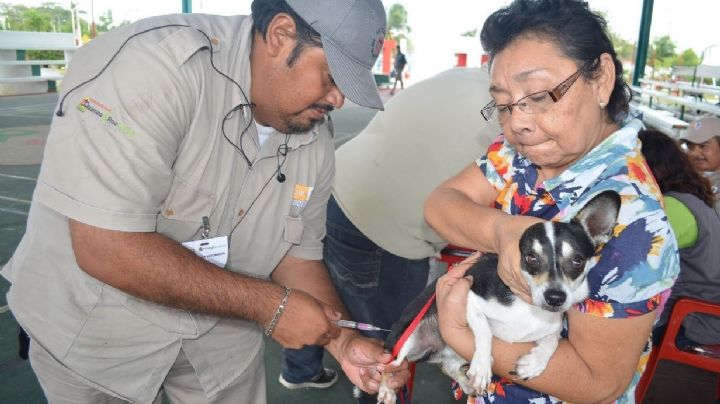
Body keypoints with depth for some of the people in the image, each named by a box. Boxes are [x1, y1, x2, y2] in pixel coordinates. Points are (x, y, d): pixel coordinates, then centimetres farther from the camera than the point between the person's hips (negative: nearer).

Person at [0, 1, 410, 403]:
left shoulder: (316, 137, -9)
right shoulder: (150, 64, -29)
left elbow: (299, 254, -1)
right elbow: (106, 249, -33)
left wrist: (344, 341, -15)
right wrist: (269, 304, -28)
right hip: (96, 330, -4)